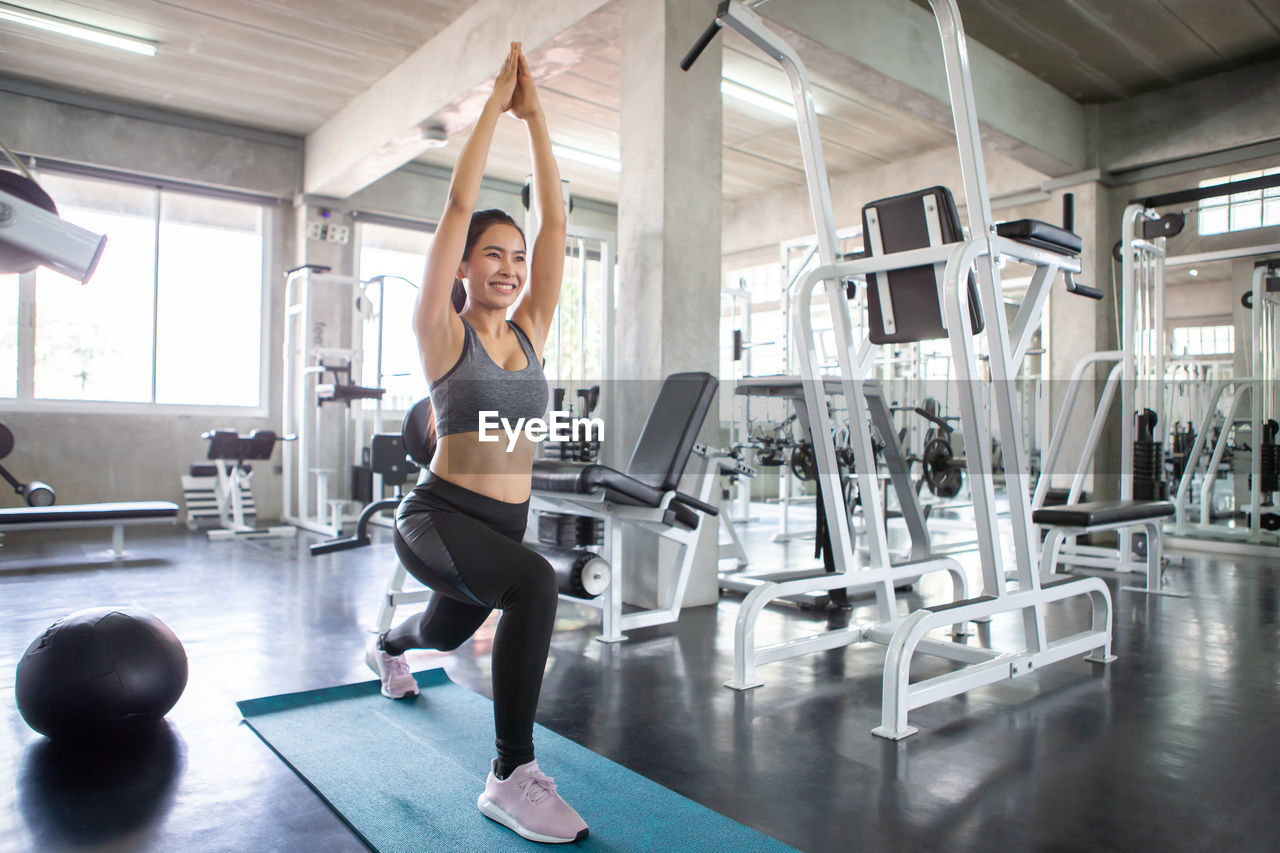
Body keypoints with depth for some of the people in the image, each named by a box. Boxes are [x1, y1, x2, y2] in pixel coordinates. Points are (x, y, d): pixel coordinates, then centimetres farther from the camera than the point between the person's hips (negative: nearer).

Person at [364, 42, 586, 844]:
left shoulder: (531, 330, 4)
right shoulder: (442, 332, -9)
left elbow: (555, 219, 0)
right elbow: (459, 204, -14)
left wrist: (535, 113, 1)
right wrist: (495, 101, -8)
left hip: (503, 522, 6)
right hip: (439, 516, -6)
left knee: (447, 631, 31)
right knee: (535, 584, -36)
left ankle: (389, 647, 69)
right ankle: (513, 777, -20)